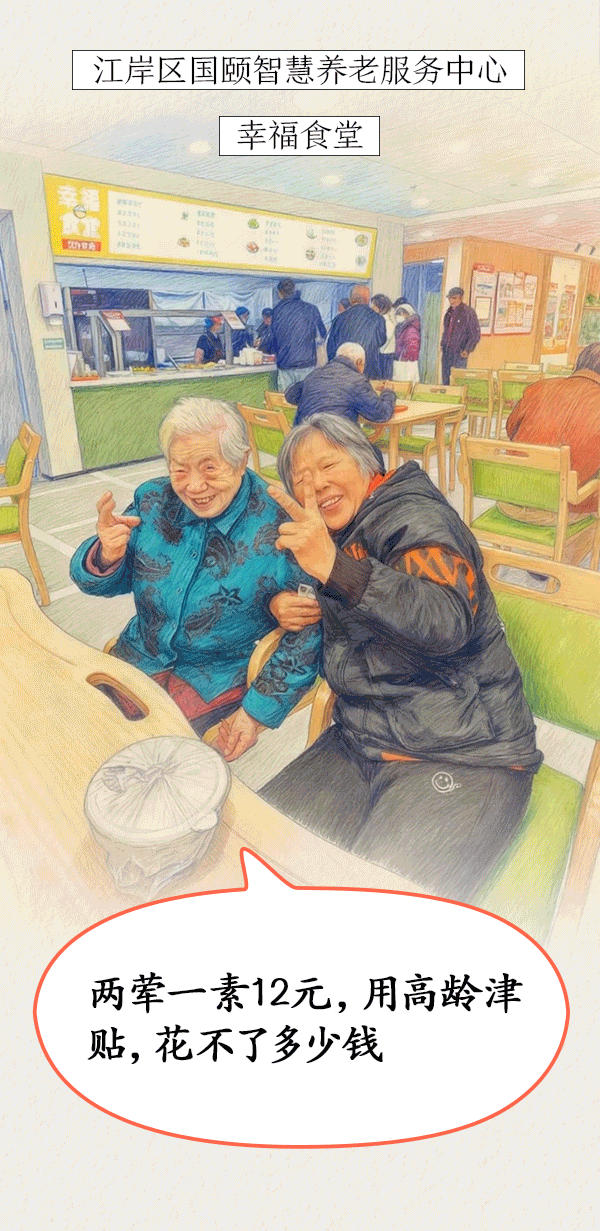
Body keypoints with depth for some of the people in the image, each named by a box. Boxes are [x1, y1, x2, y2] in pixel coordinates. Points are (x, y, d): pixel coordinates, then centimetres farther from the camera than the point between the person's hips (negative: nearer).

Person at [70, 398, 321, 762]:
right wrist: (105, 556, -20)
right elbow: (103, 582, 5)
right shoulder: (153, 501, -3)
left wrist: (259, 711, -14)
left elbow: (311, 627, -13)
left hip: (218, 680, -4)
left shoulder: (280, 526, -18)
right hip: (138, 658, 5)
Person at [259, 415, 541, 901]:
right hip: (359, 744, 8)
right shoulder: (339, 536, 14)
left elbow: (448, 622, -30)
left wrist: (334, 566, -38)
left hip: (465, 757, -7)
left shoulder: (412, 516, -11)